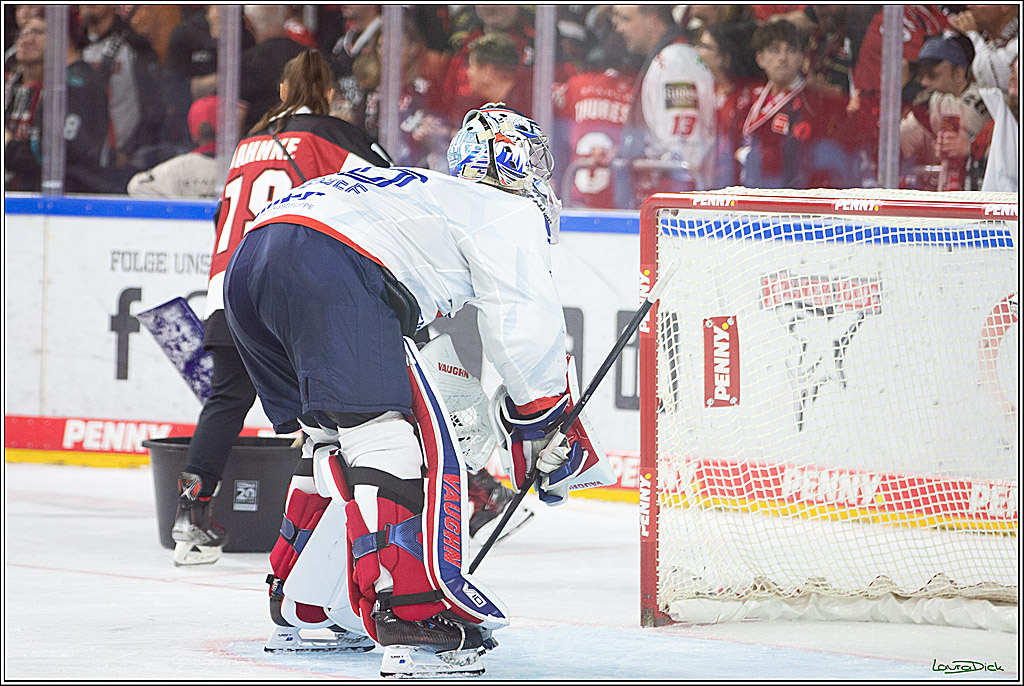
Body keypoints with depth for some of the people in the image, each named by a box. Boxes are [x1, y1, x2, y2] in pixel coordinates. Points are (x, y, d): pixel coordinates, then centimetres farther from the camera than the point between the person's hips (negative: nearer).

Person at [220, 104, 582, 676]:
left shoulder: (428, 194, 41)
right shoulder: (507, 213, 16)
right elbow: (527, 330, 5)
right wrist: (544, 434, 15)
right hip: (331, 266, -9)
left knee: (335, 436, 24)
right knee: (387, 432, -13)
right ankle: (413, 614, -25)